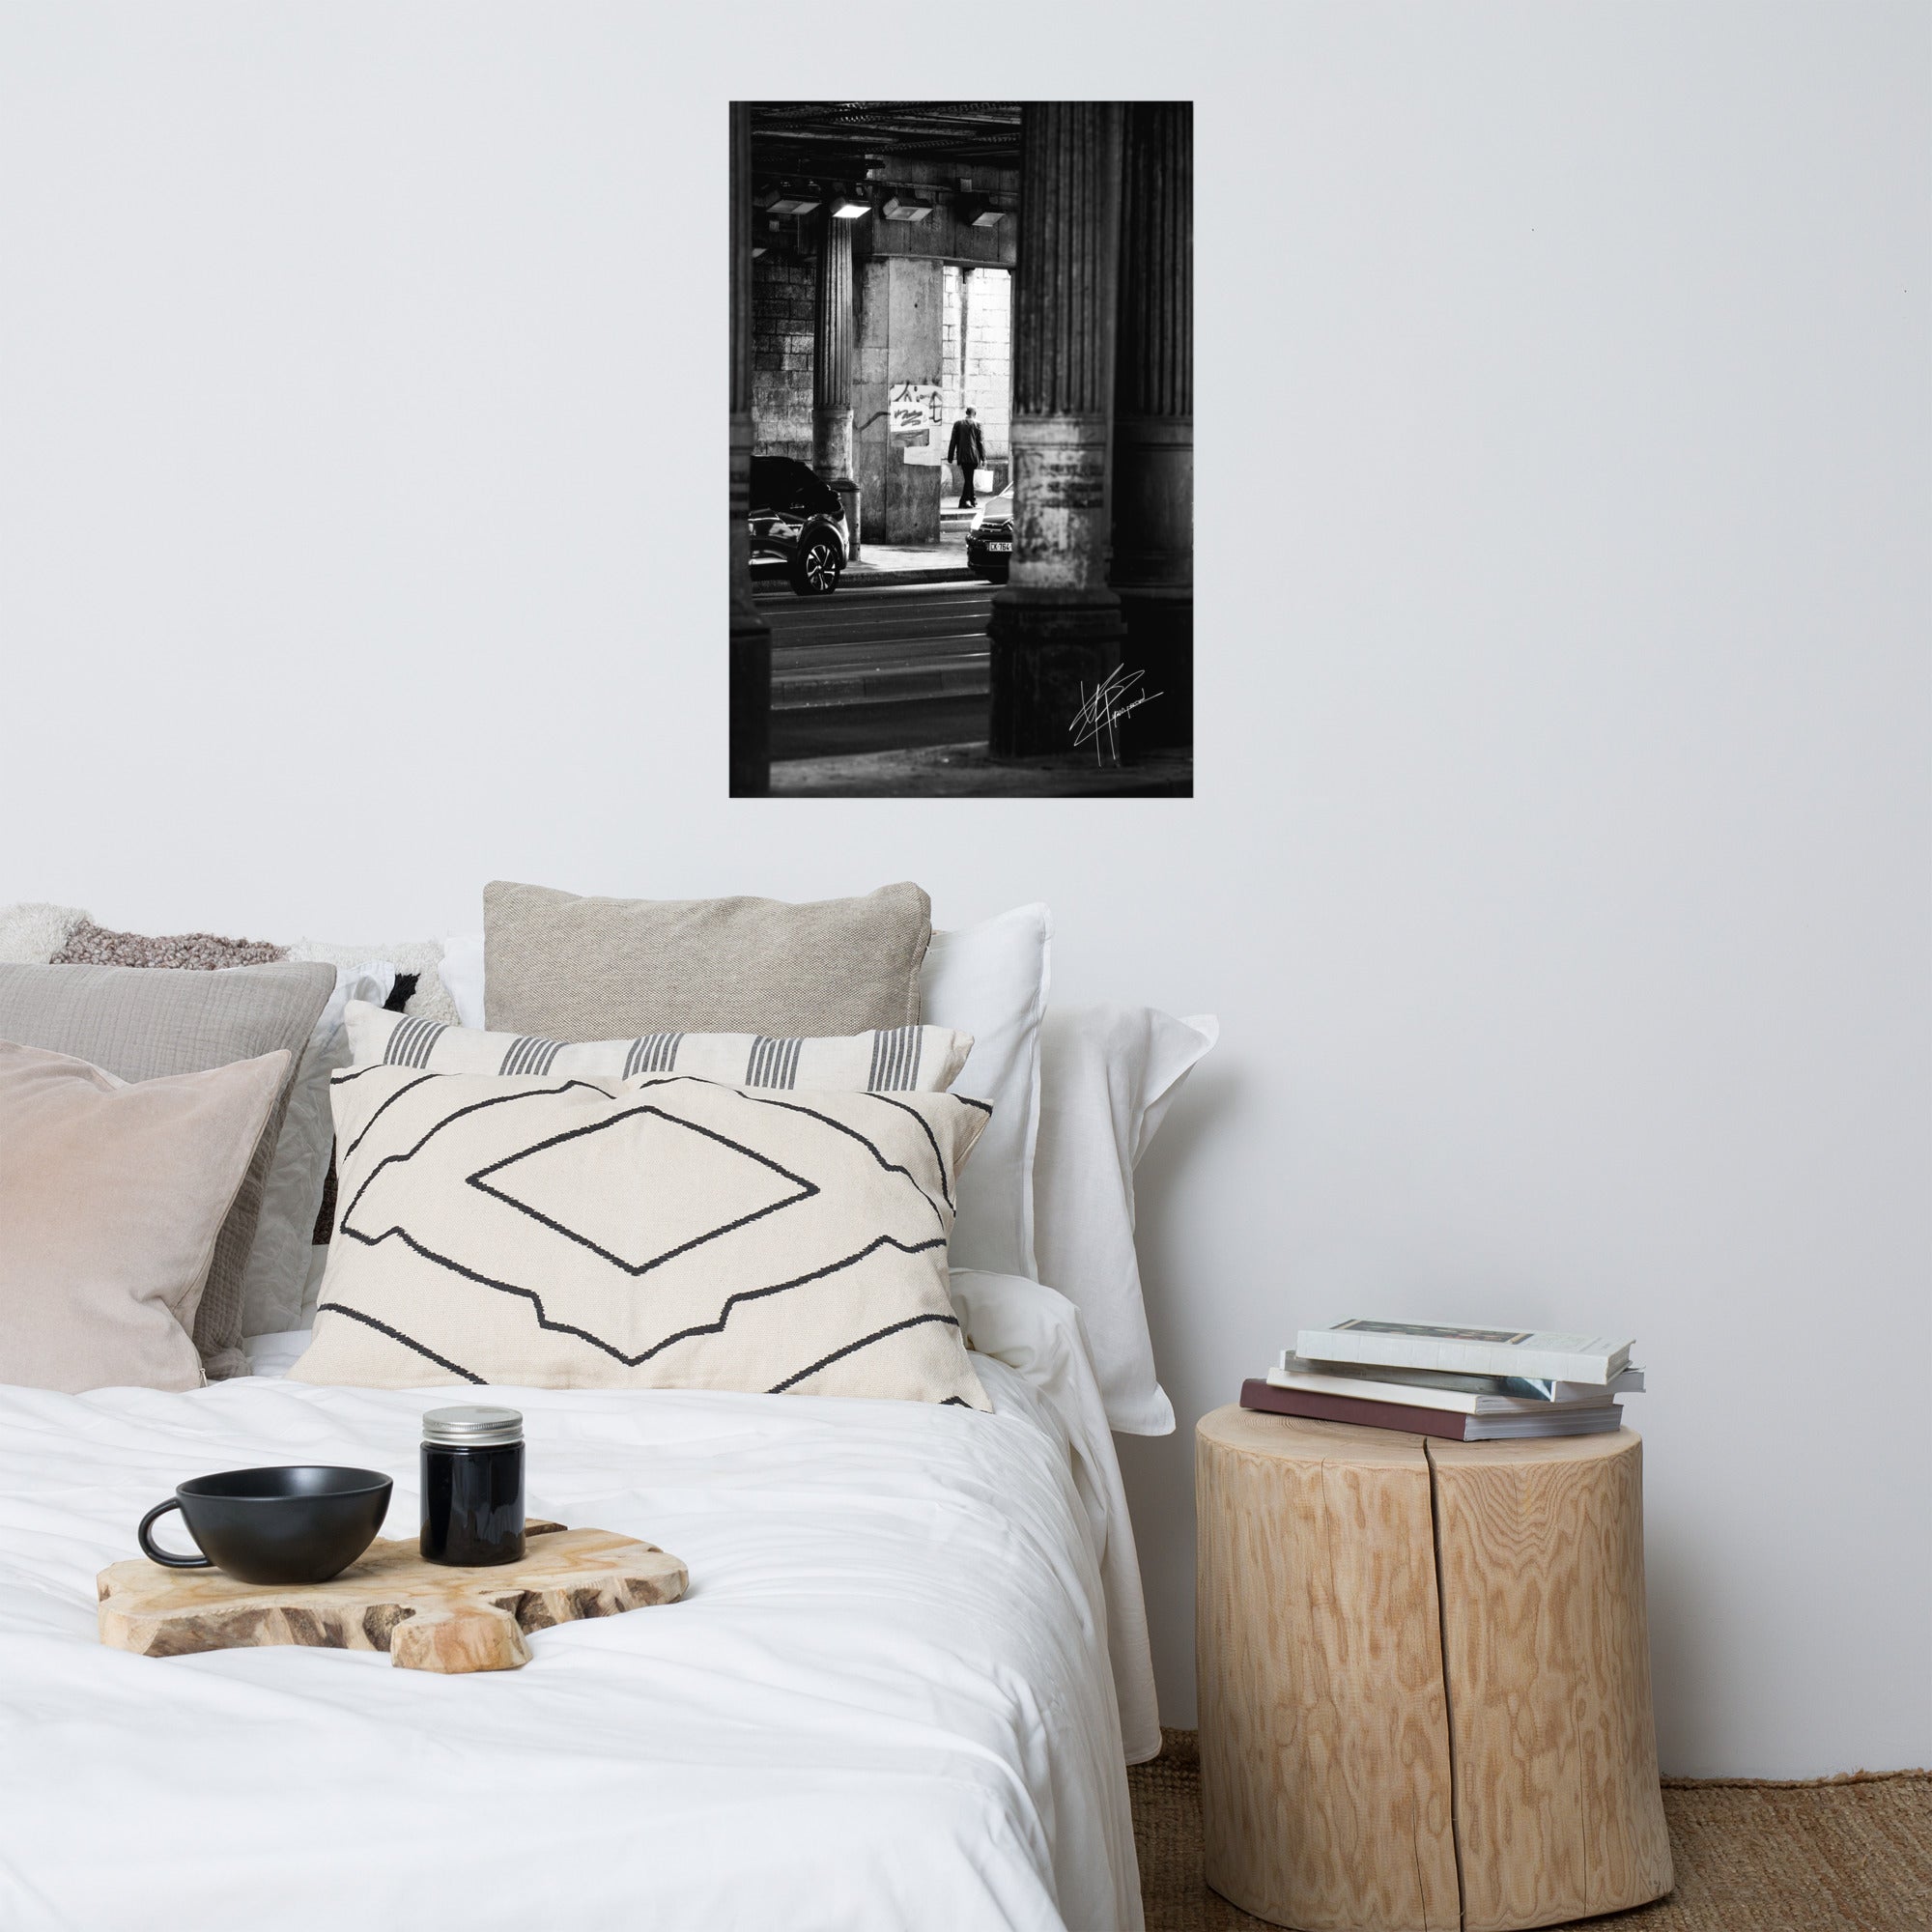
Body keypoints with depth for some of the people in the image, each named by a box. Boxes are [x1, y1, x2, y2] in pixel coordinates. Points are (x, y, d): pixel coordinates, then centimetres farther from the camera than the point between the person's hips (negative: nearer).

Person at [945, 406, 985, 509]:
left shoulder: (957, 423, 5)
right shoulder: (977, 424, -2)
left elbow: (953, 441, 5)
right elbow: (981, 442, -3)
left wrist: (950, 457, 8)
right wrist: (983, 458, 2)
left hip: (961, 456, 3)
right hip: (973, 456, -3)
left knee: (967, 477, 15)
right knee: (969, 478, -1)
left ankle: (972, 499, 24)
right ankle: (964, 500, -9)